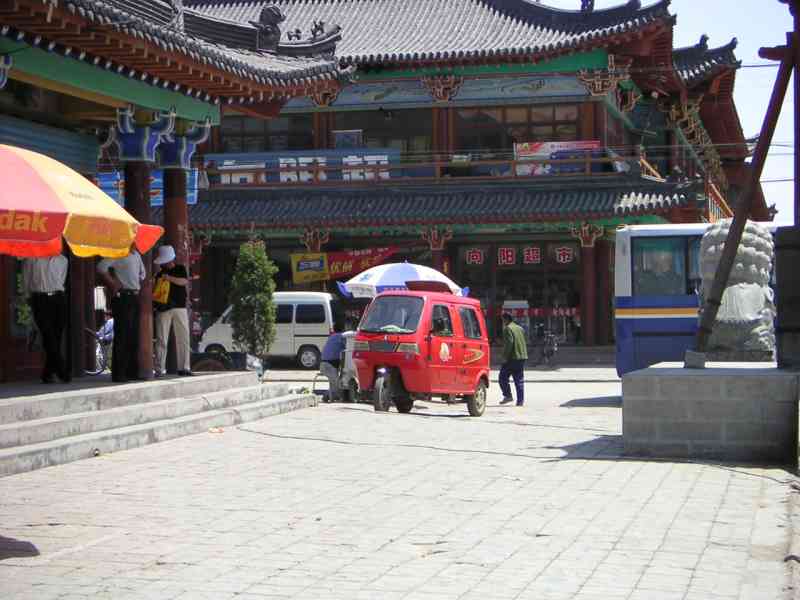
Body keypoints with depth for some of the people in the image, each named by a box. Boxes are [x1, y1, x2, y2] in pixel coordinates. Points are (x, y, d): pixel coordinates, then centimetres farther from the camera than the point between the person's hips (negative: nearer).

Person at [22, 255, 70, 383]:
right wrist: (30, 298, 10)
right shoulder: (31, 258, 5)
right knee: (48, 336, -12)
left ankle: (48, 373, 8)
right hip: (40, 299, -4)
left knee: (57, 338, 0)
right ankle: (63, 371, -14)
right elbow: (26, 280, 8)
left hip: (58, 298, 4)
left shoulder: (63, 260, 16)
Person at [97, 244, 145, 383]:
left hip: (134, 298, 8)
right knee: (122, 336, -8)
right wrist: (113, 284, -15)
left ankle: (132, 372, 15)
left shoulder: (136, 255, 17)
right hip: (122, 297, -8)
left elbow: (142, 272, 33)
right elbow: (101, 267, -22)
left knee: (134, 337, 10)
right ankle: (118, 374, -7)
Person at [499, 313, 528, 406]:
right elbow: (524, 342, 19)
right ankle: (520, 400, 5)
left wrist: (505, 357, -15)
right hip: (522, 357, 7)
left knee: (503, 377, 3)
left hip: (512, 358, -7)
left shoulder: (508, 329, -8)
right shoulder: (520, 328, 17)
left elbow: (509, 343, -18)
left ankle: (508, 396, -6)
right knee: (519, 379, 9)